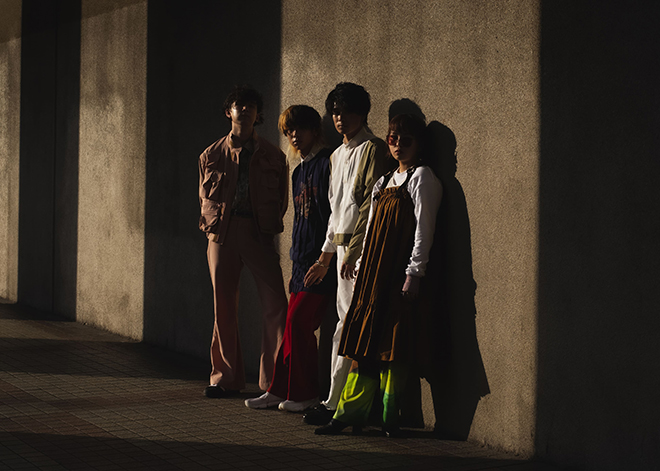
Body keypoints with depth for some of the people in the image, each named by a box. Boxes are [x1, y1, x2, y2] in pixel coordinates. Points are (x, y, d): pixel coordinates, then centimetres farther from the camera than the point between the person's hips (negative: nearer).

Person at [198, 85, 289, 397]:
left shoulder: (273, 156, 12)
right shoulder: (212, 155, 15)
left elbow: (280, 200, 12)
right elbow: (205, 197, 17)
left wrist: (267, 226, -1)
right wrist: (213, 223, 2)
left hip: (259, 232, -1)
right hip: (222, 233, 1)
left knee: (275, 303, -12)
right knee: (223, 305, 3)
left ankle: (276, 378, -8)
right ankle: (225, 378, 13)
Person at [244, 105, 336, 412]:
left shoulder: (328, 163, -8)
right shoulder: (299, 171, 20)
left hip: (322, 260, -8)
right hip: (302, 260, 8)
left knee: (299, 321, -10)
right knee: (295, 325, 7)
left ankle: (305, 394, -1)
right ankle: (280, 390, 10)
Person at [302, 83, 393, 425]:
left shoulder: (372, 150, -7)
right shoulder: (337, 155, 20)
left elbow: (372, 205, -14)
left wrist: (354, 250, -17)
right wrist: (325, 257, 23)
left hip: (361, 247, -9)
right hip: (342, 247, 9)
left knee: (350, 329, -9)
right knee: (346, 323, 8)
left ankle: (335, 404, -8)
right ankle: (340, 402, 10)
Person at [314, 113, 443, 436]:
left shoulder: (422, 177, -3)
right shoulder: (384, 181, 20)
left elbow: (424, 228, -10)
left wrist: (414, 273, -15)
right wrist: (362, 267, 15)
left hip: (400, 271, -7)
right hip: (374, 271, 7)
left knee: (392, 343, -7)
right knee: (366, 338, 4)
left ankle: (389, 417, -2)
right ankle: (352, 412, 5)